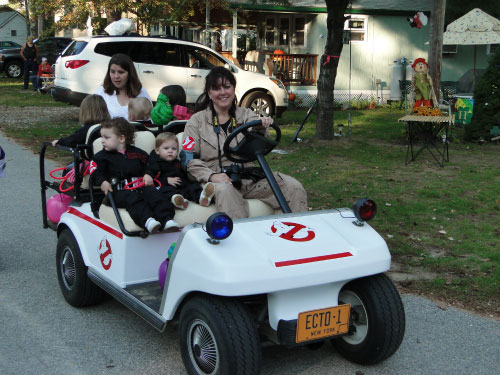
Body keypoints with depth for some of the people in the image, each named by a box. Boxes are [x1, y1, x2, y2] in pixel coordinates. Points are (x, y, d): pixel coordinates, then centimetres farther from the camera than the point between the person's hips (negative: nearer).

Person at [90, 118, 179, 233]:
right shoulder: (102, 156, 16)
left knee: (152, 193, -26)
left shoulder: (136, 153, 21)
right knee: (132, 199, -35)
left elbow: (147, 166, 26)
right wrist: (102, 182, -13)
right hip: (118, 190, -3)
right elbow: (96, 172, 7)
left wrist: (147, 175, 5)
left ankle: (167, 220, -39)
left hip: (140, 186, 3)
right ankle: (147, 220, -58)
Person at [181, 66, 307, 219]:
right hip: (217, 181, -3)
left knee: (294, 187, -17)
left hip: (249, 179, 3)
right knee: (225, 191, -39)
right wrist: (212, 176, -18)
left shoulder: (247, 115, 16)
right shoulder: (197, 120, 10)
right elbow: (188, 158, 1)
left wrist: (262, 127, -26)